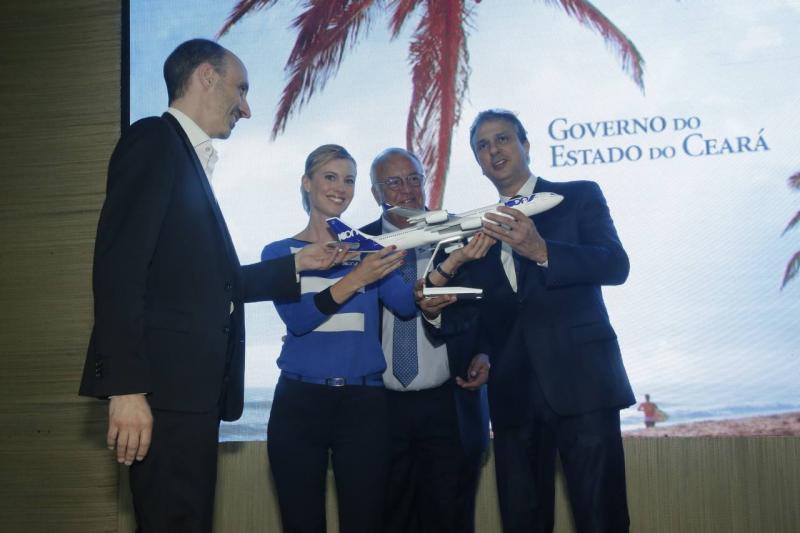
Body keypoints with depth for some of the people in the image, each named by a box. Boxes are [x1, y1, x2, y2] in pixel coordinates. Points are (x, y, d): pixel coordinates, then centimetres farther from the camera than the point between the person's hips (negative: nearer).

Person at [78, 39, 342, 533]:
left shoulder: (189, 158, 22)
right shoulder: (154, 140, -5)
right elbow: (119, 267, -16)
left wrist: (297, 264, 24)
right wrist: (126, 386, -22)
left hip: (192, 387, 9)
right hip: (165, 385, -9)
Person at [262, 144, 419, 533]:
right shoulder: (280, 252, 5)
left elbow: (406, 304, -5)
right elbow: (296, 318, -12)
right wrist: (355, 280, -24)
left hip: (364, 402, 1)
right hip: (299, 402, -1)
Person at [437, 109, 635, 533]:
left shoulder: (578, 197, 7)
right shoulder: (479, 227, 19)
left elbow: (615, 265, -9)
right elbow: (481, 313, 17)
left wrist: (540, 251, -22)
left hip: (580, 381, -4)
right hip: (513, 392, 4)